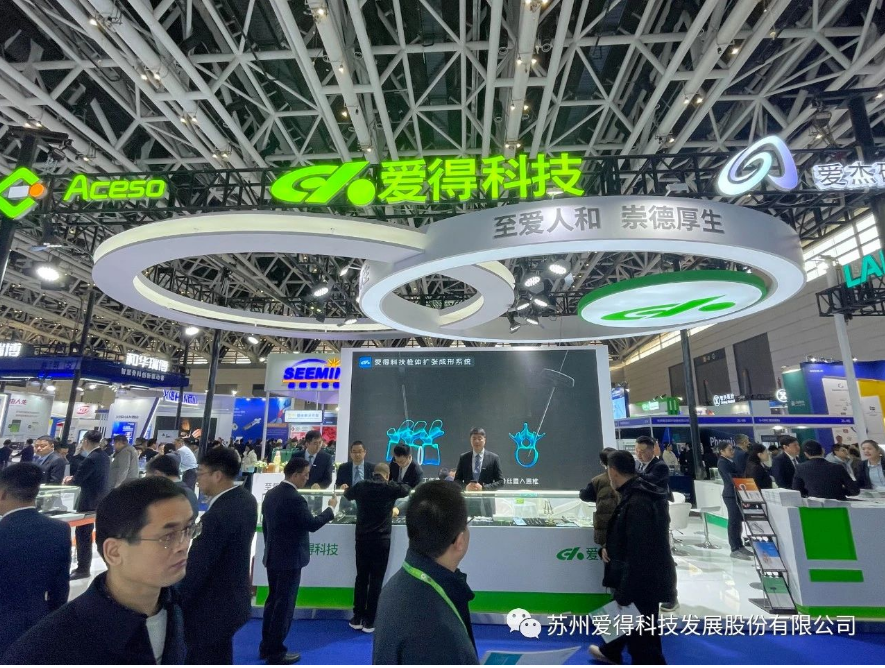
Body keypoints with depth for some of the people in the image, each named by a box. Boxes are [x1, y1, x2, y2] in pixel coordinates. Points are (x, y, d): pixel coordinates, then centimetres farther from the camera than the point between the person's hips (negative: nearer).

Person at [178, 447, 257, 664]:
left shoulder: (217, 514, -30)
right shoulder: (246, 500, -2)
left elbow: (196, 568, -23)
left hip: (211, 608, -8)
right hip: (234, 599, 9)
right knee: (220, 660, 25)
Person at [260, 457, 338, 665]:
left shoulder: (271, 494, 2)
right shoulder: (295, 499, -25)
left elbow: (265, 525, 11)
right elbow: (312, 524, -18)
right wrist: (331, 508, -6)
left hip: (273, 556, 9)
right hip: (290, 560, -9)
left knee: (273, 601, 20)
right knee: (284, 605, 5)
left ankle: (266, 646, 32)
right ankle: (276, 653, 17)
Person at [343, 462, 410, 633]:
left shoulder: (361, 486, 0)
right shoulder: (391, 488, -8)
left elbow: (347, 494, 21)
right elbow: (407, 489, 13)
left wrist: (346, 488, 43)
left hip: (362, 539, 3)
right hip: (381, 540, -3)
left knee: (361, 578, 14)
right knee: (376, 580, 6)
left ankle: (357, 618, 22)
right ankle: (369, 621, 13)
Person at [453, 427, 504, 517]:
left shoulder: (493, 458, 0)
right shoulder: (463, 458, 5)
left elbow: (500, 481, 0)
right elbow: (457, 480, 8)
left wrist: (483, 488, -13)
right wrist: (466, 486, -13)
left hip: (486, 503, -1)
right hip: (468, 502, 1)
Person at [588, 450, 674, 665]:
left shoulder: (637, 503, -31)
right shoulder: (638, 494, 3)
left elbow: (638, 554, -29)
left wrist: (624, 594, -21)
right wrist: (609, 547, 2)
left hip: (644, 581, -10)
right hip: (646, 576, 10)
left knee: (643, 635, 6)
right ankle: (610, 652, 52)